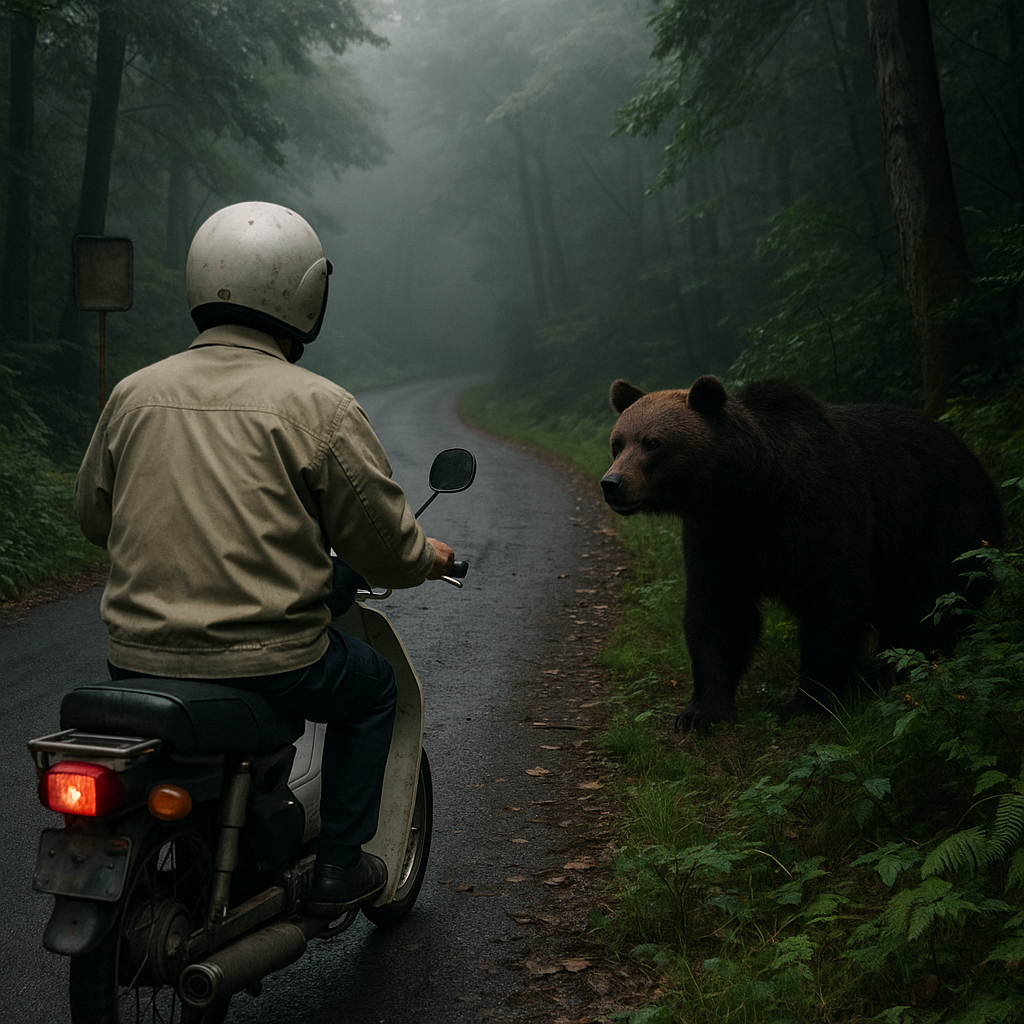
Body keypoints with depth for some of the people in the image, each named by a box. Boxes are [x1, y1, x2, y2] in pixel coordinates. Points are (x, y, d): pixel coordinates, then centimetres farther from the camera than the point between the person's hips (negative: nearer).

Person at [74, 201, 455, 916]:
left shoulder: (133, 394, 4)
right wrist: (430, 559, 18)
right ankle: (338, 866, 24)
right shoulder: (321, 407, -10)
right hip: (267, 661, -4)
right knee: (373, 687, 24)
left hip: (138, 660, 5)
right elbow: (387, 547, -5)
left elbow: (93, 515, 18)